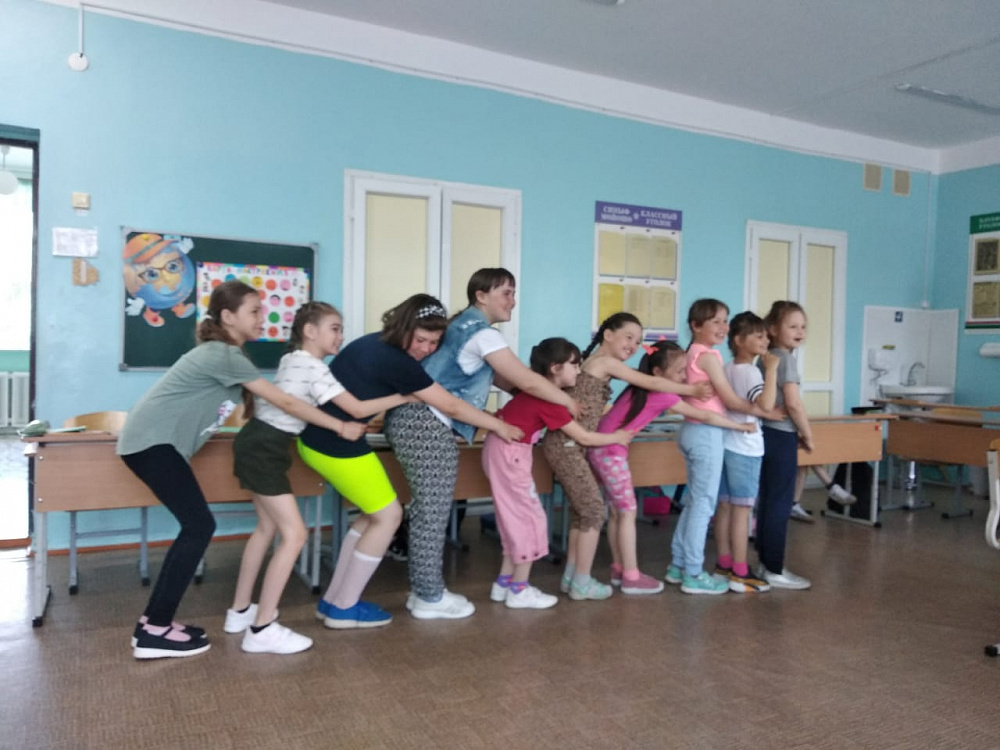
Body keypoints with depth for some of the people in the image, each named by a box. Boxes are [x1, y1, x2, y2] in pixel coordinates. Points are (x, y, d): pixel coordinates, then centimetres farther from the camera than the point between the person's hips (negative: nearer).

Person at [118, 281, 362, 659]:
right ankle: (155, 631, -2)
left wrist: (326, 422, 7)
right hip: (153, 441, -10)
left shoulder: (226, 353, 16)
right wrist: (339, 426, -12)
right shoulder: (225, 356, -16)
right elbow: (285, 402, -17)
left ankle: (154, 621, 18)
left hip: (153, 441, 10)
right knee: (199, 527, -8)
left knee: (196, 527, 10)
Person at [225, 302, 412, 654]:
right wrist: (405, 397, -10)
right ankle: (262, 629, -2)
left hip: (255, 444, 10)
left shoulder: (292, 359, 13)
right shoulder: (314, 369, -16)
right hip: (264, 451, -10)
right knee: (294, 534, -7)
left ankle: (239, 611, 30)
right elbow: (357, 409, -18)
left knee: (268, 527, 19)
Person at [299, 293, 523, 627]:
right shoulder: (396, 362, -19)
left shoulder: (377, 344, 8)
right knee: (388, 516, 4)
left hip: (317, 438, 9)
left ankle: (333, 599, 23)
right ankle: (343, 609, 11)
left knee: (375, 512, 17)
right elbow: (451, 407, -12)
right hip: (337, 446, -9)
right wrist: (499, 426, -1)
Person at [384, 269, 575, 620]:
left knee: (428, 511, 14)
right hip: (428, 425, -10)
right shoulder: (481, 332, -11)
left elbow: (502, 379, 21)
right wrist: (569, 402, 3)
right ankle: (430, 598, 8)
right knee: (433, 513, -2)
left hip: (416, 420, 10)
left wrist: (555, 398, 16)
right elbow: (528, 381, -11)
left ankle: (423, 590, 22)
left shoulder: (465, 326, 21)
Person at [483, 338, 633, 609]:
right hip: (509, 453, -9)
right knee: (529, 519, -1)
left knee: (517, 519, 14)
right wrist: (617, 437, 3)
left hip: (504, 450, 9)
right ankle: (519, 590, 8)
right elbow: (583, 438, -13)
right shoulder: (549, 399, -18)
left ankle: (504, 583, 22)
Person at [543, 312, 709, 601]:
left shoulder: (596, 362, 18)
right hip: (567, 445, -9)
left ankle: (571, 576, 23)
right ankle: (582, 583, 7)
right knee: (594, 509, -1)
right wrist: (694, 389, 0)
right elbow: (651, 383, -8)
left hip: (567, 444, 9)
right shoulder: (606, 362, -9)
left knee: (582, 509, 15)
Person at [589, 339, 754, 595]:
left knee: (616, 511, 14)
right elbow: (705, 417, -9)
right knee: (628, 512, -1)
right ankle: (631, 577, 7)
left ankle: (619, 569, 23)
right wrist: (742, 427, 2)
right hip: (611, 452, -9)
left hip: (602, 449, 9)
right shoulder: (662, 395, -14)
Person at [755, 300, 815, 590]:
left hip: (766, 433, 9)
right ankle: (775, 571, 6)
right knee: (781, 505, -2)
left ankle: (765, 564, 21)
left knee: (767, 502, 13)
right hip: (782, 437, -9)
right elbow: (793, 403, -20)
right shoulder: (786, 358, -14)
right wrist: (808, 434, -7)